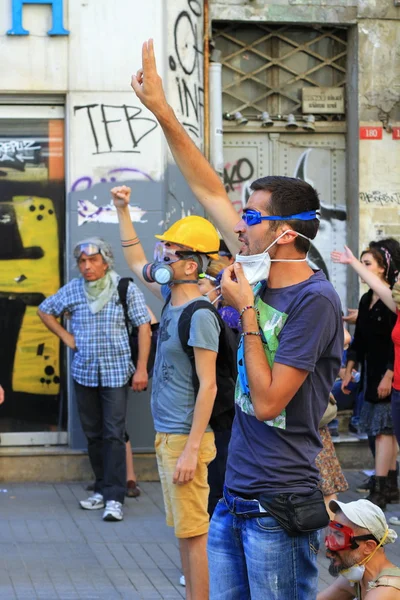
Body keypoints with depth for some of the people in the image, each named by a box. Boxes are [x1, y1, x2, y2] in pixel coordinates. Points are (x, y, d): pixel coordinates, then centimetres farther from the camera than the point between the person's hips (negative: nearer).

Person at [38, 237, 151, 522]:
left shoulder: (126, 288, -6)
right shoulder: (72, 290, 4)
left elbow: (144, 327, -5)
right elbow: (45, 310, 20)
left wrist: (141, 368, -10)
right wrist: (65, 336, 8)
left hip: (116, 372, -4)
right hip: (84, 372, 4)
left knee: (114, 434, -8)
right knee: (93, 433, 10)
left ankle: (114, 497, -8)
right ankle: (102, 488, 22)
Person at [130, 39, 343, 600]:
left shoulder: (314, 300, -17)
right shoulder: (262, 276, 6)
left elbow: (268, 401, -20)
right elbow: (209, 190, 12)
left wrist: (247, 309, -13)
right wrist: (162, 111, 11)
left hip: (280, 510, -8)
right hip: (234, 501, 8)